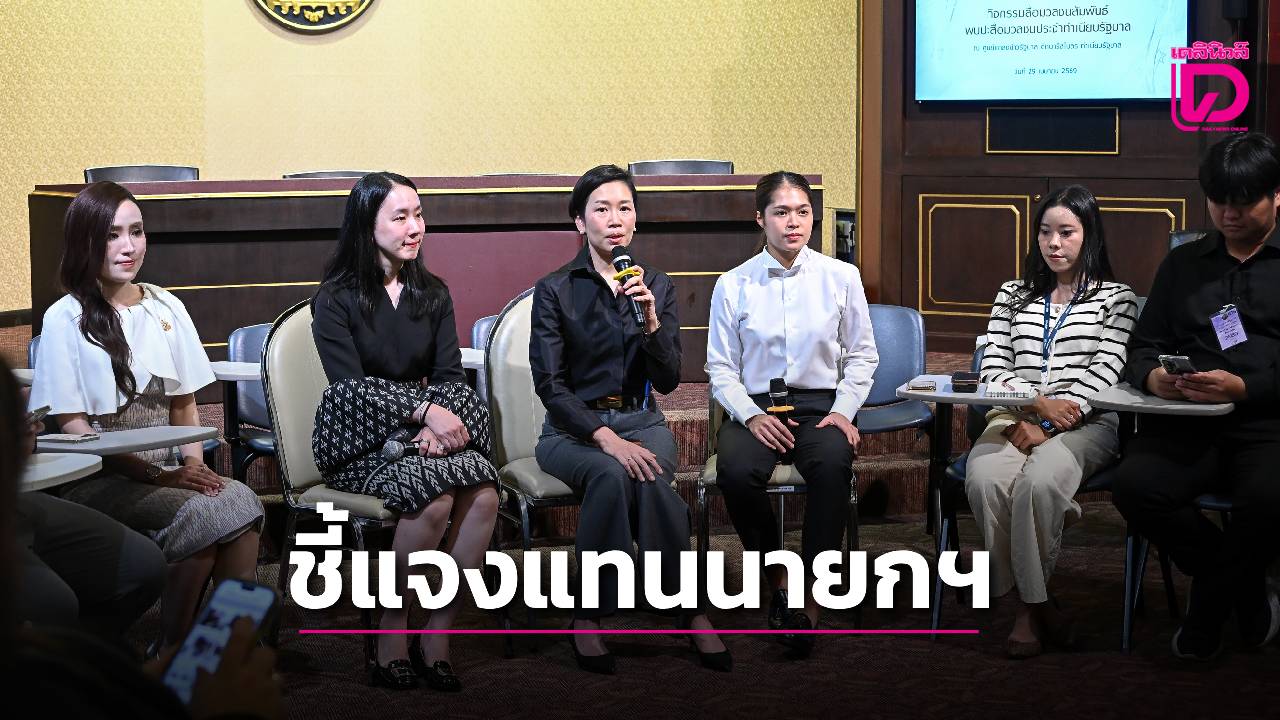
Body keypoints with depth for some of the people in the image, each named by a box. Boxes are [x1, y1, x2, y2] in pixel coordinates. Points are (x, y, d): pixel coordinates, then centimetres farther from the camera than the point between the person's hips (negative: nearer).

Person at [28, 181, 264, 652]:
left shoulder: (166, 309, 12)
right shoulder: (65, 320, -3)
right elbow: (72, 426, -7)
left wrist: (194, 463, -4)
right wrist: (157, 476, -15)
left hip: (166, 469, 4)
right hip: (96, 480, -4)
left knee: (240, 500, -28)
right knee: (200, 515, -31)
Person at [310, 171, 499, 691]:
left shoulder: (432, 294, 14)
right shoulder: (336, 298, -1)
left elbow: (451, 376, 6)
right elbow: (350, 385, -11)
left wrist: (438, 427, -15)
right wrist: (424, 409, -21)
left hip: (425, 432, 4)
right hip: (360, 440, -4)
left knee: (483, 493, -28)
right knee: (435, 496, -33)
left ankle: (437, 635, -19)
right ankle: (392, 632, -17)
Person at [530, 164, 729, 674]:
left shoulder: (657, 286, 7)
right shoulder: (555, 290, -1)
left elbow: (667, 380, 0)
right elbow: (549, 383, -9)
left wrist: (650, 321, -18)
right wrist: (605, 437, -23)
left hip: (640, 421, 2)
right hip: (573, 428, -2)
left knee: (649, 479, -33)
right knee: (611, 474, -35)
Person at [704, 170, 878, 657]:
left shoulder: (840, 277, 7)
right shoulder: (733, 285, 6)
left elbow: (862, 355, 11)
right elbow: (721, 367, 6)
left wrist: (843, 410, -4)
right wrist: (751, 416, -11)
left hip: (821, 405, 0)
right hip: (755, 407, 0)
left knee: (833, 465, -36)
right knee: (736, 471, -34)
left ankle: (809, 596, -27)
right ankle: (776, 575, -9)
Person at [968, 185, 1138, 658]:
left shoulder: (1116, 299, 12)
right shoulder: (1013, 296, 22)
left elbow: (1103, 375, -1)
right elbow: (992, 370, 11)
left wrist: (1046, 425, -13)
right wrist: (1038, 402, -10)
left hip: (1084, 424, -3)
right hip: (1015, 419, 3)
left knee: (1038, 481, -36)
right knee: (985, 480, -32)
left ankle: (1028, 604, -17)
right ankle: (1034, 604, -20)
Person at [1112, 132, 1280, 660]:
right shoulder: (1182, 264, 25)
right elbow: (1143, 345, 20)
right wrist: (1152, 376, -5)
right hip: (1185, 421, 4)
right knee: (1134, 486, -29)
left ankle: (1205, 616, -5)